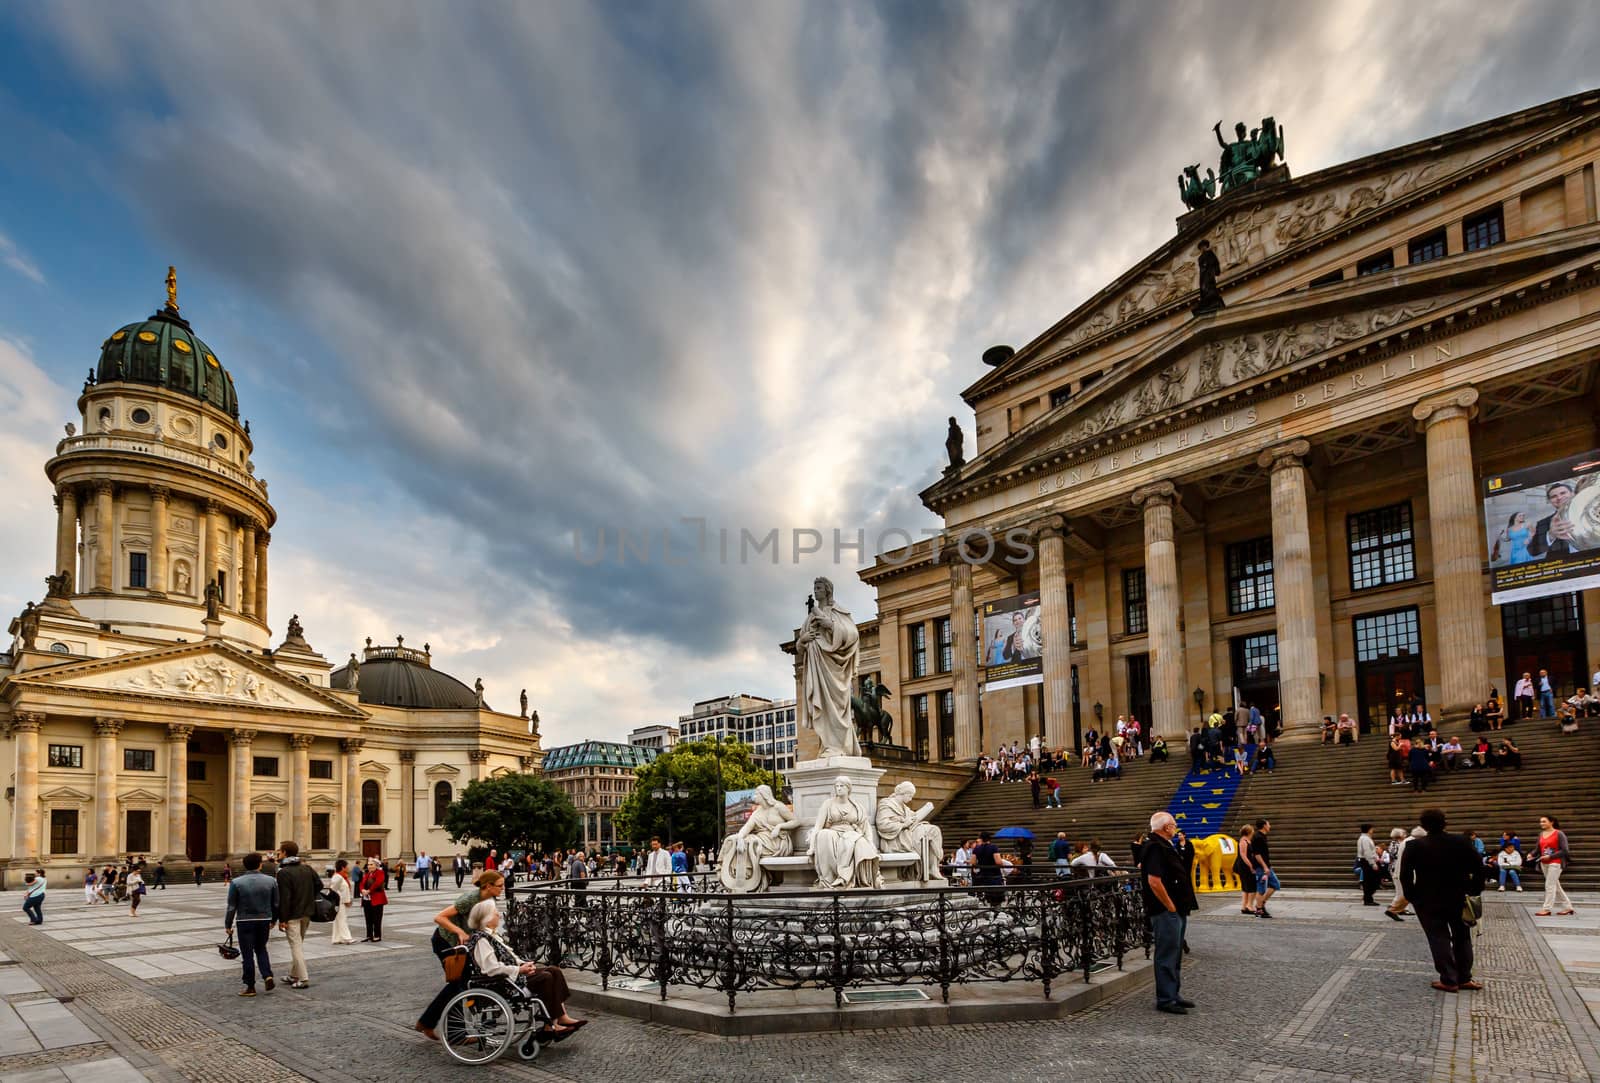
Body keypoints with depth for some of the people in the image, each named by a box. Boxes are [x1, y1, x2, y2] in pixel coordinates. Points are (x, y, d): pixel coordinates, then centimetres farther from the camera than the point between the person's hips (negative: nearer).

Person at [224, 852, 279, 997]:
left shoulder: (236, 883, -8)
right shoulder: (270, 881, 0)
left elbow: (232, 907, -6)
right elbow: (276, 904, 6)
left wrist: (228, 924, 4)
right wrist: (273, 920, 19)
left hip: (245, 922, -3)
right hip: (264, 921, 3)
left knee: (247, 954, 5)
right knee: (261, 949, 19)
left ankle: (250, 987, 7)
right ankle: (267, 976, 3)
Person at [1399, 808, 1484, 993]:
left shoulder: (1414, 846, -11)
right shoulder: (1460, 842, -5)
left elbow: (1405, 875, -11)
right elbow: (1477, 867, -4)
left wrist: (1410, 895, 1)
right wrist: (1475, 889, 6)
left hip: (1428, 901, -2)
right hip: (1457, 899, 3)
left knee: (1439, 938, 4)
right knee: (1461, 937, 17)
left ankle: (1449, 980, 4)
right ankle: (1464, 978, 19)